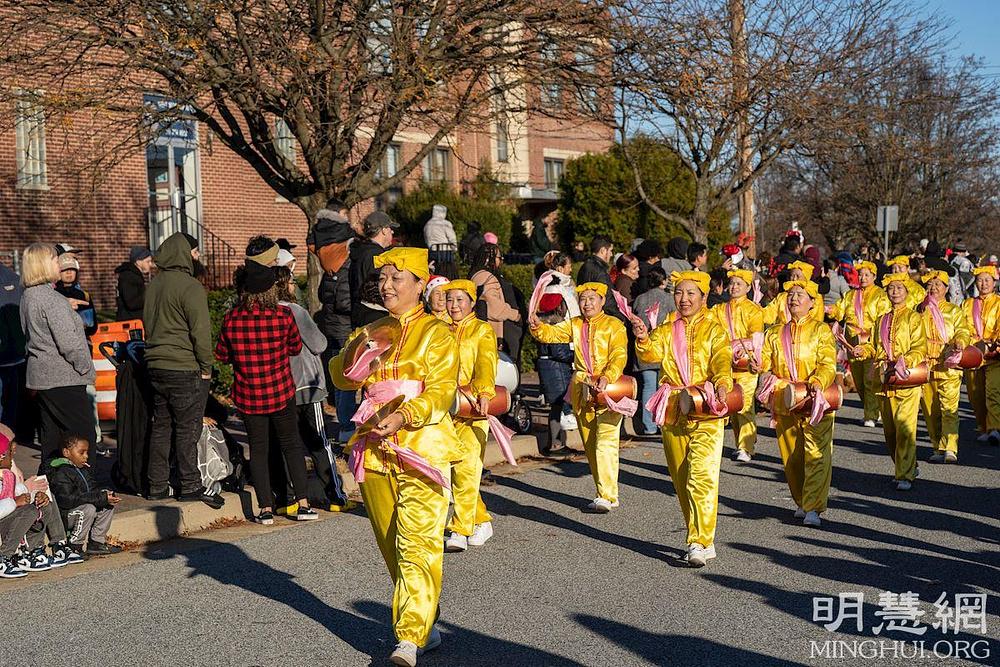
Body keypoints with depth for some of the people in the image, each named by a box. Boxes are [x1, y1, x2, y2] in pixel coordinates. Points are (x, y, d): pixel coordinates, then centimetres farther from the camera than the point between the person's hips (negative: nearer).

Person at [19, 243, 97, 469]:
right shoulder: (51, 298, -16)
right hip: (63, 378, -10)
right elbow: (68, 341, -19)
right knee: (84, 436, -5)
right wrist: (85, 367, -7)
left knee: (52, 437, 14)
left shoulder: (28, 296, 13)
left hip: (41, 375, 10)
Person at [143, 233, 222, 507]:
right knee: (187, 429, -1)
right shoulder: (190, 287, -14)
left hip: (156, 367, 8)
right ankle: (191, 487, 5)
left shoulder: (153, 285, 12)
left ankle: (157, 485, 19)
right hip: (185, 370, -8)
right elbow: (200, 331, -16)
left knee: (160, 426, 14)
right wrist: (206, 366, -8)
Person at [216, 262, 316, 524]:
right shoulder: (284, 315, -12)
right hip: (281, 393, -1)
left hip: (247, 396, 1)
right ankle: (303, 504, 11)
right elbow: (296, 348, 4)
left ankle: (266, 509, 10)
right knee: (292, 445, 13)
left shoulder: (231, 318, -8)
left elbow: (222, 355, 4)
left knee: (258, 449, 11)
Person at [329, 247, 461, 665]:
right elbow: (343, 378, 8)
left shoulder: (435, 334, 0)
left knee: (417, 543, -11)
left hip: (420, 447, -6)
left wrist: (403, 416, -26)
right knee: (391, 547, 11)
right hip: (375, 450, 6)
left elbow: (441, 393, -11)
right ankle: (425, 625, 25)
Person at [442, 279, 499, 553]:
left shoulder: (482, 330, 5)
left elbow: (486, 363, -11)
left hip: (472, 409, -5)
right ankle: (482, 522, 23)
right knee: (451, 469, 6)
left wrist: (484, 393, -28)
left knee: (466, 469, -13)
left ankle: (461, 531, -8)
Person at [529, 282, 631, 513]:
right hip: (582, 389, 5)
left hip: (609, 388, -5)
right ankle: (604, 494, 19)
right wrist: (538, 326, -21)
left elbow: (619, 356, -10)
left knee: (606, 441, -15)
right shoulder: (574, 325, 13)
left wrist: (607, 377, -26)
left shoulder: (614, 325, -1)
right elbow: (552, 333, 1)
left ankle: (607, 496, -14)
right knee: (589, 444, 10)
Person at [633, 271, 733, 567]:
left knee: (702, 476, -15)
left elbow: (722, 360, -12)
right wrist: (643, 340, -26)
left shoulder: (713, 330, 4)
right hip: (672, 412, 4)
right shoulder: (666, 330, 13)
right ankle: (698, 538, 25)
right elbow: (651, 355, -4)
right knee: (681, 478, 11)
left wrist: (722, 382, -32)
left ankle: (701, 543, -13)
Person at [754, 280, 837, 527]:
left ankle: (813, 508, -8)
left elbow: (828, 364, -6)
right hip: (784, 402, 4)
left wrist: (817, 382, -25)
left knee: (816, 454, -10)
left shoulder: (822, 330, 4)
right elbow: (766, 361, 8)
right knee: (791, 456, 8)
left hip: (815, 401, -3)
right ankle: (801, 502, 23)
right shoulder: (775, 333, 14)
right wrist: (759, 366, -16)